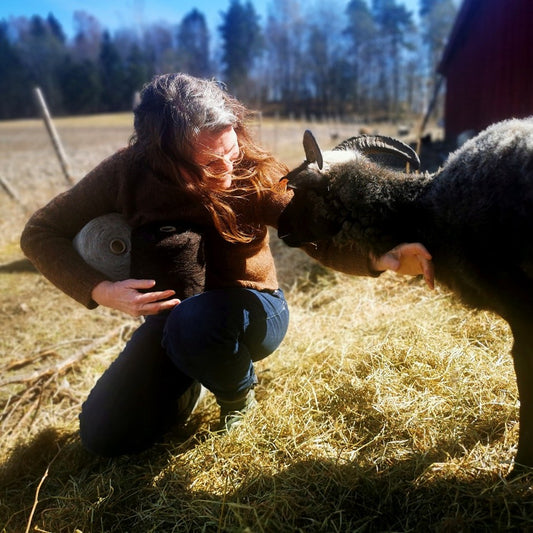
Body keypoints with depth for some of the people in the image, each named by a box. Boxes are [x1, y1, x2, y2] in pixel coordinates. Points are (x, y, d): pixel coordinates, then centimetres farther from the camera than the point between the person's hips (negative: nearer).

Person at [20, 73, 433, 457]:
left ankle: (239, 392, -3)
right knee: (104, 436, -6)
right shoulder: (128, 173, -22)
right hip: (171, 316, 2)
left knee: (195, 322, -38)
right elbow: (41, 233, -12)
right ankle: (190, 380, 21)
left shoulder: (258, 175, -24)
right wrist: (101, 291, -28)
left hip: (250, 312, -2)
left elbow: (322, 239, -24)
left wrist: (380, 259, -45)